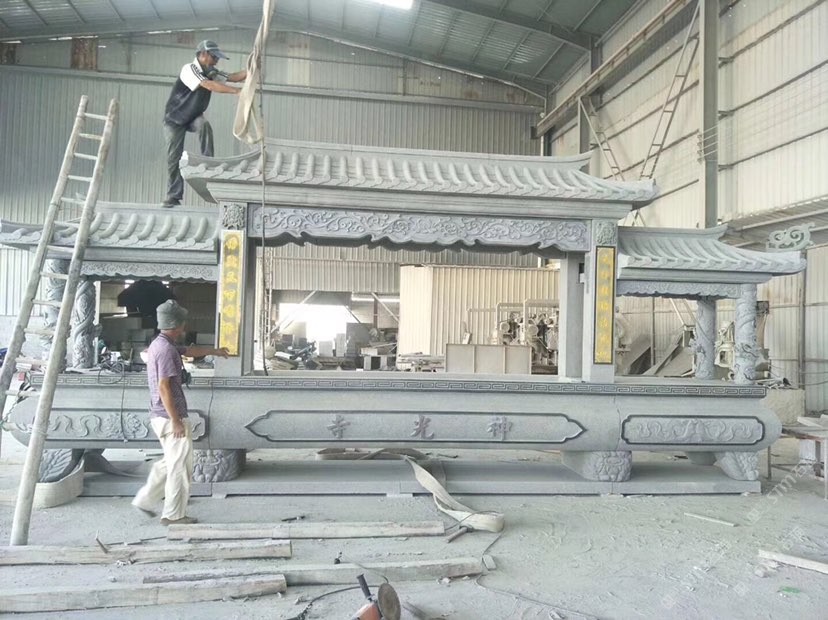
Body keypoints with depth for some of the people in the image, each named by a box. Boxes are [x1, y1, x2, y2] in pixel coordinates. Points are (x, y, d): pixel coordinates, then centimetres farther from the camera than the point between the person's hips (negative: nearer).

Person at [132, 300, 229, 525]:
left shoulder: (161, 344, 12)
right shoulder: (166, 349, -19)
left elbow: (190, 351, 30)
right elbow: (164, 388, -23)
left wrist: (214, 351, 44)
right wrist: (176, 421, -21)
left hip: (161, 416, 10)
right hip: (170, 418, -10)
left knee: (170, 463, 21)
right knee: (180, 467, 1)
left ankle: (145, 500, 26)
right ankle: (173, 515, 11)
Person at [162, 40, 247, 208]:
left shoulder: (211, 72, -3)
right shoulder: (189, 69, -24)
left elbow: (233, 77, -11)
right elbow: (209, 86, -37)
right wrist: (237, 91, -42)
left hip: (193, 117, 5)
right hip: (175, 119, -5)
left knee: (204, 125, -32)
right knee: (173, 158, -7)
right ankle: (173, 196, 2)